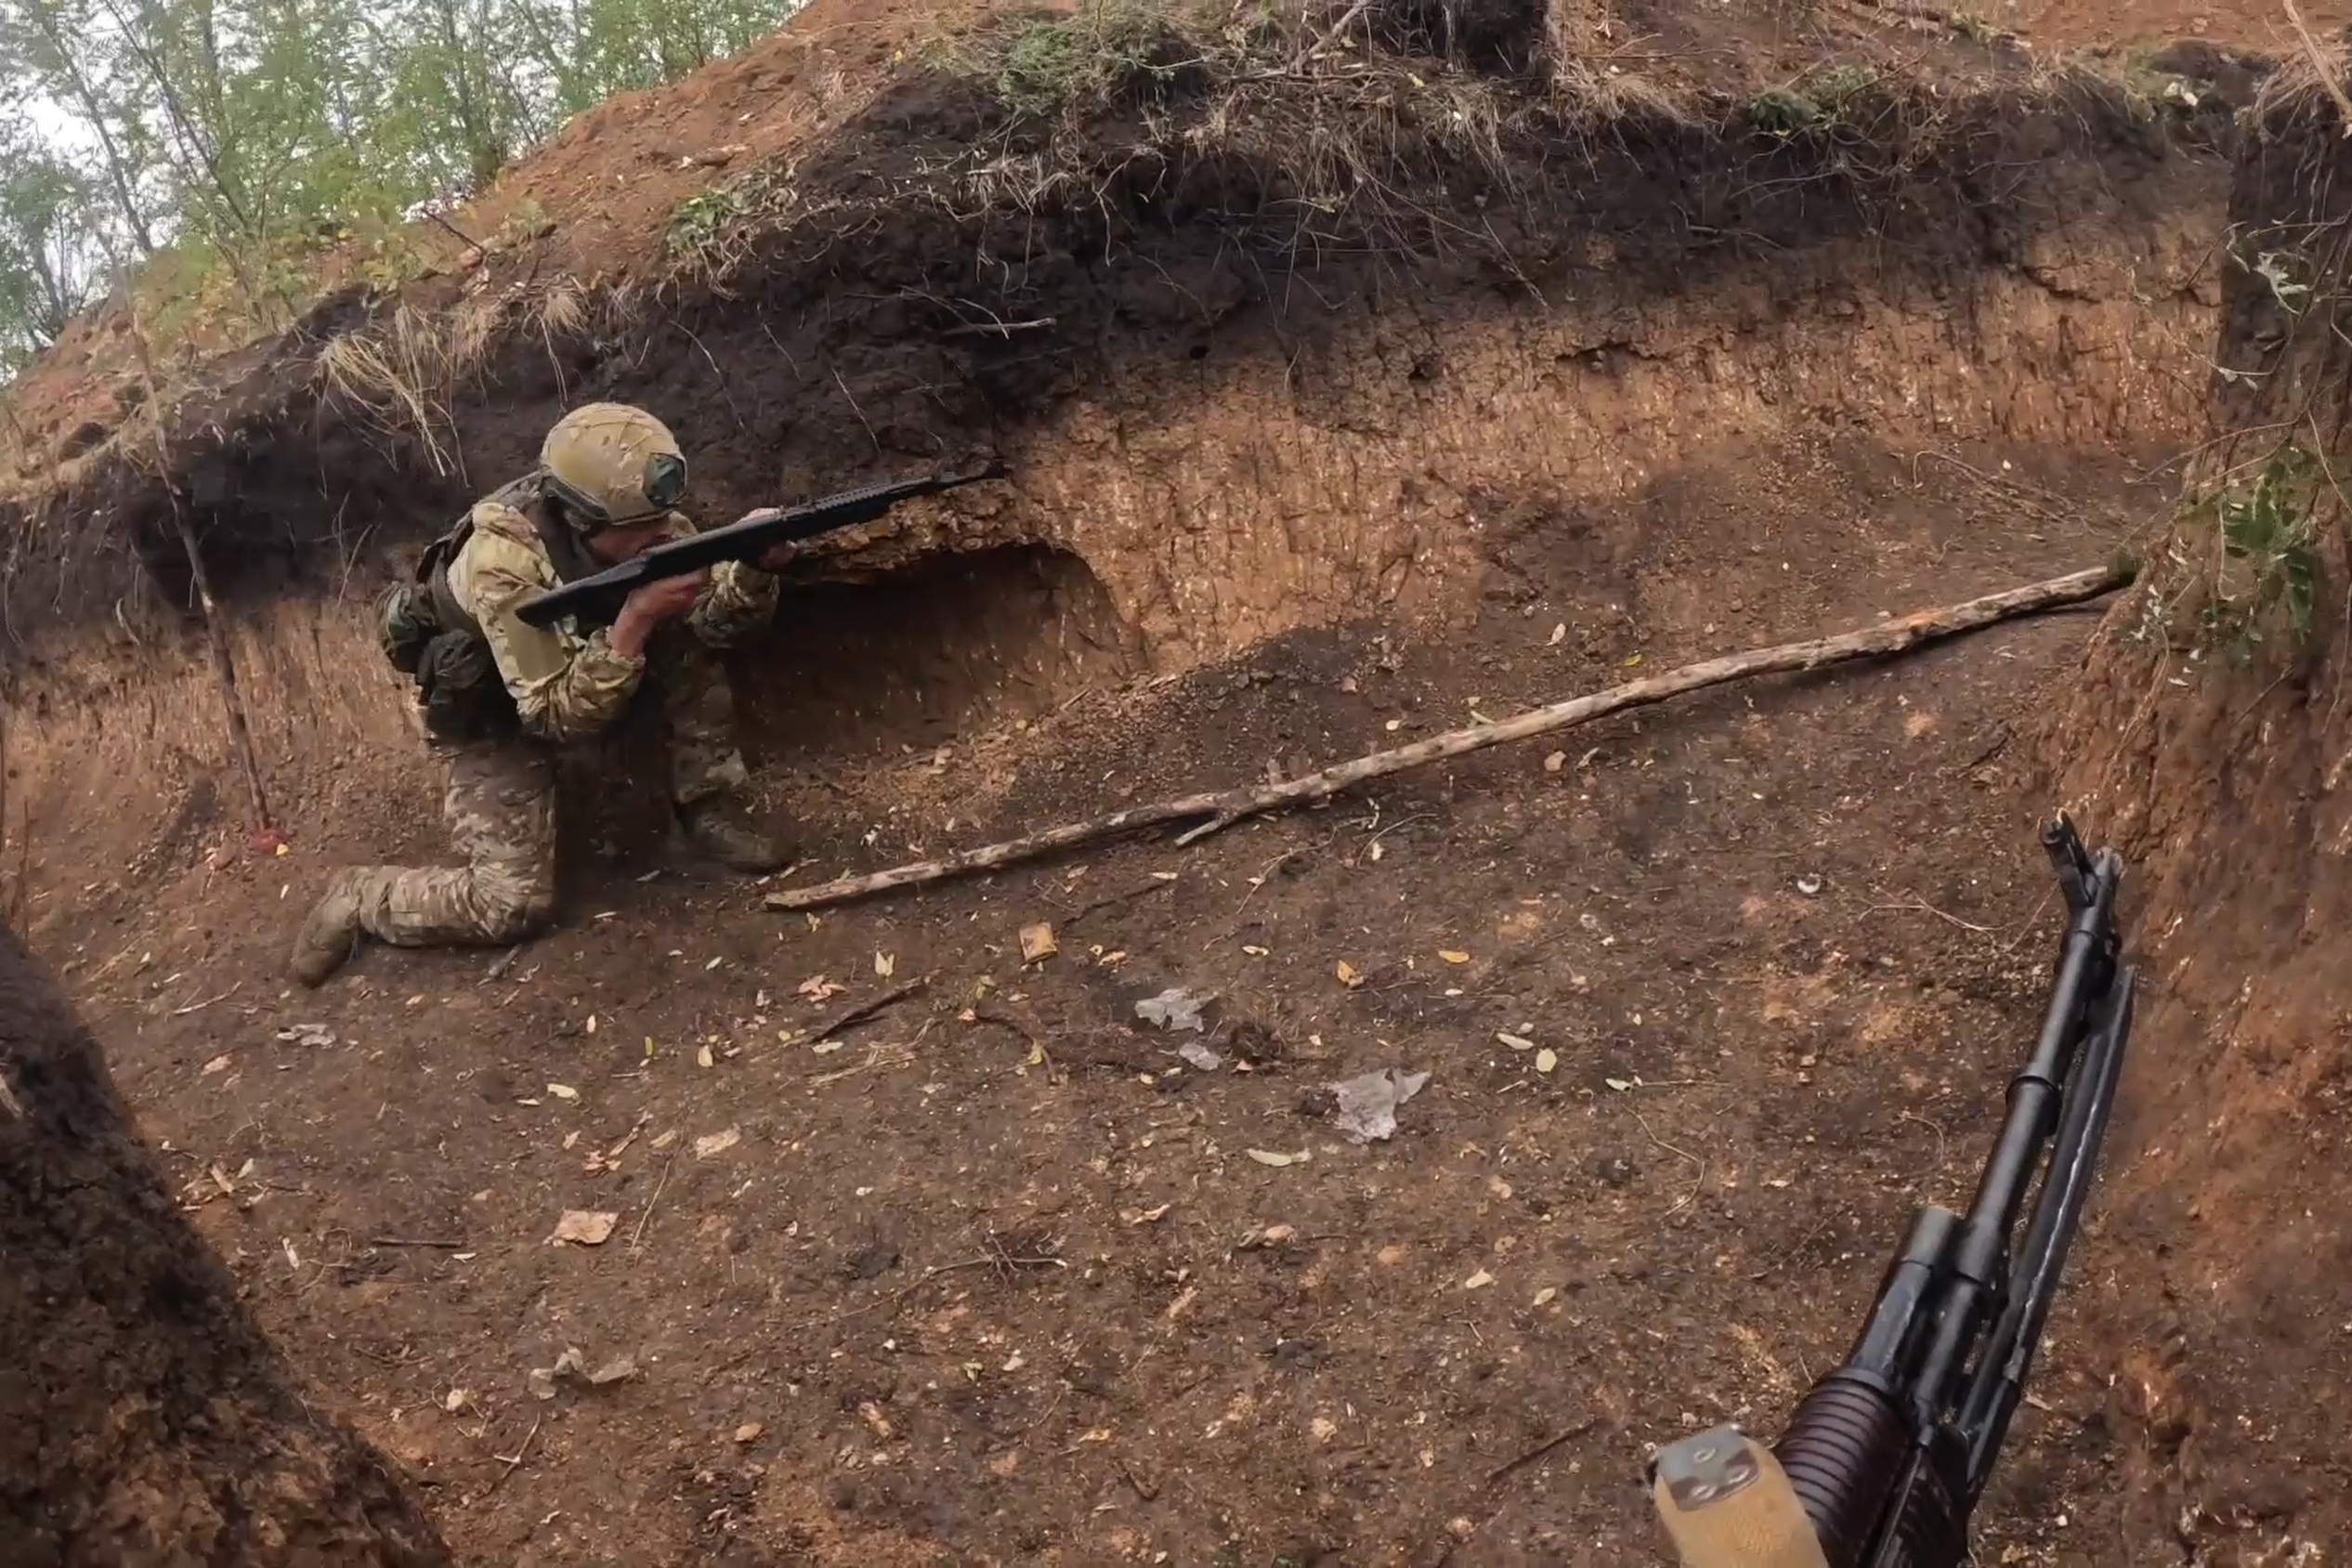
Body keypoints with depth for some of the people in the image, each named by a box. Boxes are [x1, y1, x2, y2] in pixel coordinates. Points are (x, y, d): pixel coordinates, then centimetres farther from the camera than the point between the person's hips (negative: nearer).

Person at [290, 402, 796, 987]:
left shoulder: (642, 521, -23)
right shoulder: (503, 563, -38)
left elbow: (718, 621, -17)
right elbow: (562, 715, -37)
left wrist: (755, 566, -38)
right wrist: (636, 617, -47)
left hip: (585, 665, 5)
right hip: (492, 714, -5)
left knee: (688, 633, -20)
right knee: (515, 903, -15)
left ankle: (709, 805, -4)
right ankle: (358, 897, 10)